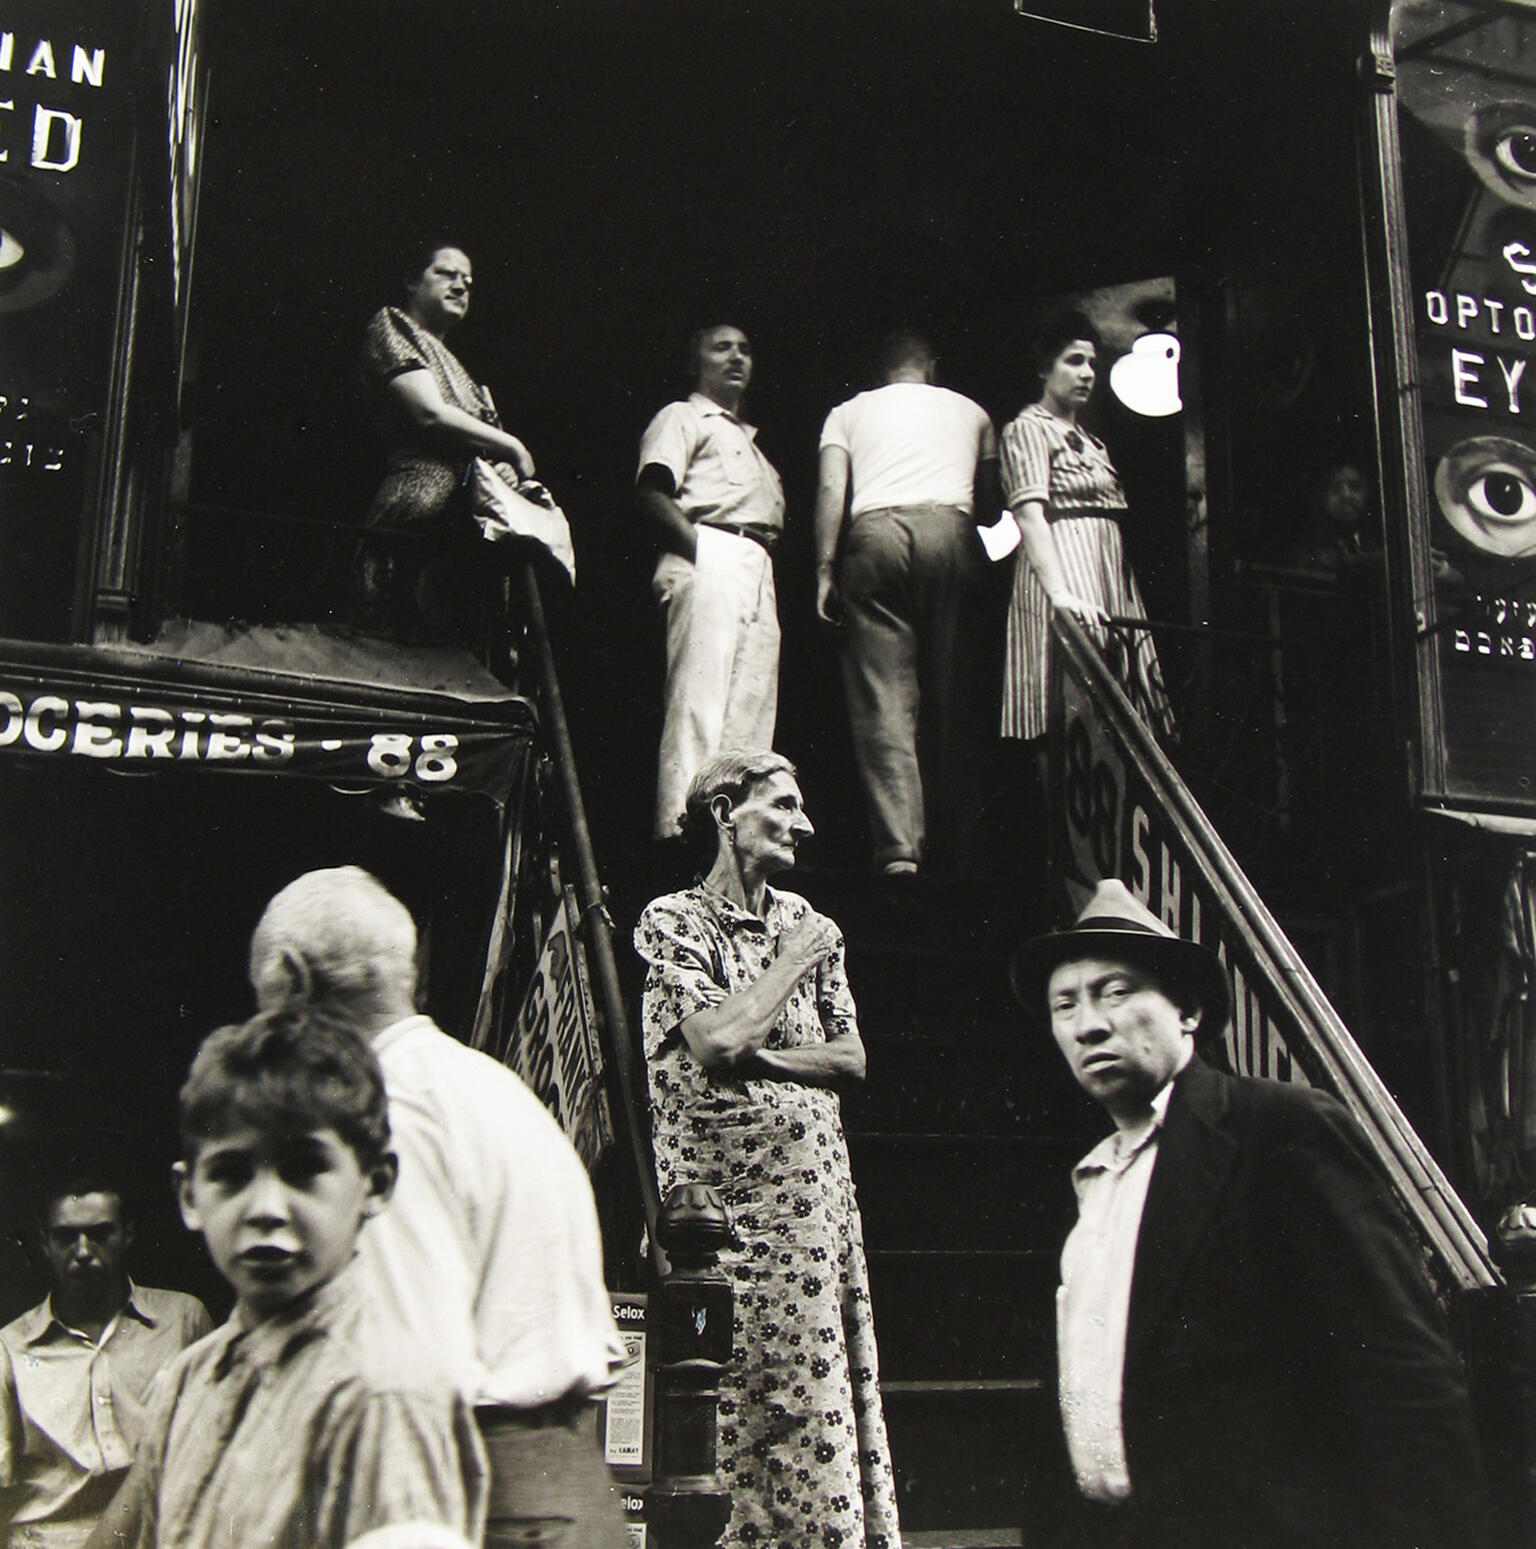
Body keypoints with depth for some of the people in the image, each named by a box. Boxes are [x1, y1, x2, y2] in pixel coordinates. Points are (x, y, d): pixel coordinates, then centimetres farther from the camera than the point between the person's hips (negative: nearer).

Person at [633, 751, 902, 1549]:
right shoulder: (672, 920, -4)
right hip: (723, 1191, -5)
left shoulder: (804, 921, 13)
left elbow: (852, 1057, 8)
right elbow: (716, 1040, -19)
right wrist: (795, 961, -7)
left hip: (815, 1184, 6)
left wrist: (758, 1056, -8)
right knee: (739, 1396, -3)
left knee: (828, 1387, 6)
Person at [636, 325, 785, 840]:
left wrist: (769, 547, 6)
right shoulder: (683, 417, 10)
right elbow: (651, 493, -5)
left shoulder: (749, 438, 34)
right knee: (698, 699, -17)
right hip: (709, 562, -8)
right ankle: (681, 826, -21)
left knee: (752, 708, 1)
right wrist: (700, 548, -15)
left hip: (758, 572, 8)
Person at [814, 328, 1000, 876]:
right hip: (951, 533, 1)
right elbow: (990, 506, 23)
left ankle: (898, 846, -14)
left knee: (881, 695, -5)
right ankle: (957, 839, 8)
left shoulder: (849, 411, 22)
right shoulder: (970, 411, 25)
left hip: (875, 533, -1)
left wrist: (825, 570, 1)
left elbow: (831, 490, 5)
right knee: (952, 693, 6)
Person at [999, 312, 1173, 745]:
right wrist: (1059, 591, -28)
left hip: (1109, 579, 8)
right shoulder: (1027, 429, -1)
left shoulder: (1093, 444, 25)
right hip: (1063, 568, -8)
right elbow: (1029, 514, -15)